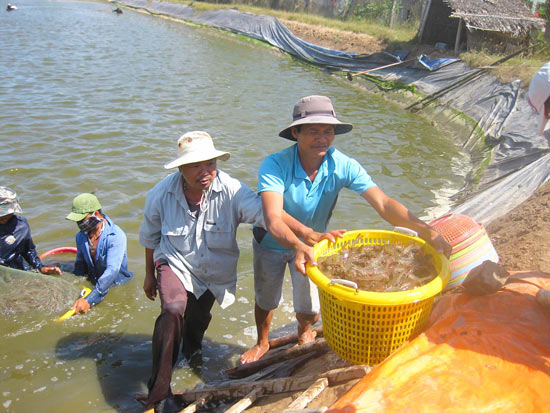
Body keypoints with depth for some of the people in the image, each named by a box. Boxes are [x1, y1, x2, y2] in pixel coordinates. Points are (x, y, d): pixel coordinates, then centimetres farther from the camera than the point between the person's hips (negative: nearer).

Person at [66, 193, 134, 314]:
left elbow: (112, 271, -29)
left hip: (118, 286, -5)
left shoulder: (116, 236, -21)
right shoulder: (81, 236, 2)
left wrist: (89, 300, -36)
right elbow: (80, 265, 16)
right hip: (93, 285, 6)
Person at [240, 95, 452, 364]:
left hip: (312, 243, 2)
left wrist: (424, 230, -49)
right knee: (265, 302, 18)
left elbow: (383, 204, -33)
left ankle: (304, 330, 49)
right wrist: (298, 247, -64)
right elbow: (273, 220, -45)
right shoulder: (274, 166, -33)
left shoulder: (343, 166, -25)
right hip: (272, 243, -1)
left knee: (309, 311, 8)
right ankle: (262, 343, 52)